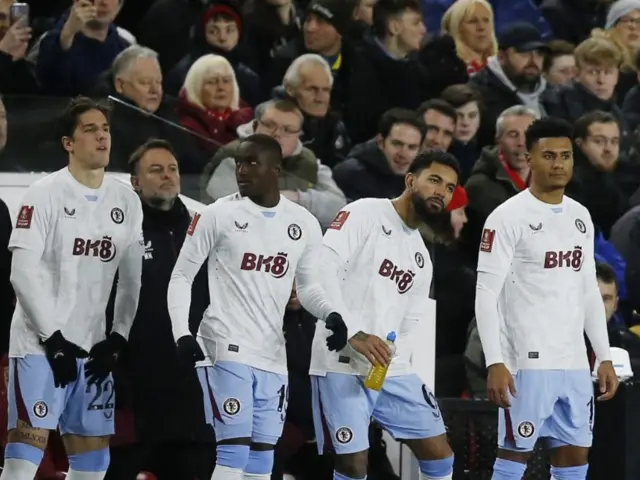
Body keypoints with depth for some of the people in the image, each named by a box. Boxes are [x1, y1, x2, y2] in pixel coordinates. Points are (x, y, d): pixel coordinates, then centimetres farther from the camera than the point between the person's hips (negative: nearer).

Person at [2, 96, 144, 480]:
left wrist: (117, 340, 3)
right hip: (40, 344, -6)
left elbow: (131, 280, 13)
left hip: (92, 348, 6)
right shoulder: (45, 194, -7)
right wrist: (54, 338, -16)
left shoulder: (127, 201, 9)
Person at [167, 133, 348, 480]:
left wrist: (331, 315, -3)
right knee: (234, 451, -14)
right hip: (226, 348, -5)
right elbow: (182, 275, 0)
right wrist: (182, 333, -12)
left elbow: (308, 285, 17)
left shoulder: (304, 224, 6)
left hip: (272, 356, 5)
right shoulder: (218, 215, -4)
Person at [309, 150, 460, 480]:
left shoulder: (422, 258, 21)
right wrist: (353, 333, -25)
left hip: (391, 369, 8)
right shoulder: (365, 214, -4)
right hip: (343, 365, -8)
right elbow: (323, 268, -17)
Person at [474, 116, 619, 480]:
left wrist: (605, 357, 12)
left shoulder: (581, 217, 13)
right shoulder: (508, 217, -8)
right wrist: (495, 363, -19)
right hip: (527, 361, -7)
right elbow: (486, 294, -11)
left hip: (574, 363, 7)